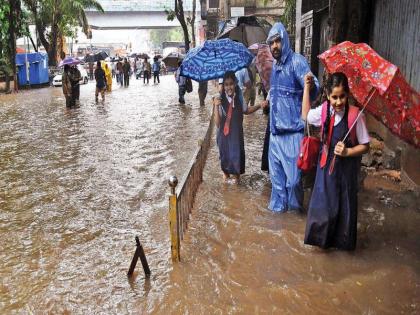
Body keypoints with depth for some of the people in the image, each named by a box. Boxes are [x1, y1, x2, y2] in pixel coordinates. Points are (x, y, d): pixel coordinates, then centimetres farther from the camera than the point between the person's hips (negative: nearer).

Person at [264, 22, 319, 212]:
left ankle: (296, 207, 23)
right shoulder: (275, 65, 12)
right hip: (276, 129, 7)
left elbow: (313, 90, -25)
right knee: (276, 173, 16)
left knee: (293, 175, -3)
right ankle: (278, 205, 32)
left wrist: (311, 85, -44)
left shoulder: (297, 61, -12)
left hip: (293, 131, -7)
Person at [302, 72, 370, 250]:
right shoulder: (323, 110, -7)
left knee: (345, 204, 12)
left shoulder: (355, 115, -19)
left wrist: (347, 152, -27)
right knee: (323, 203, 10)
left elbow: (365, 146, -10)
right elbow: (305, 115, 14)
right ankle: (323, 237, 32)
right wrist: (307, 87, 8)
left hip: (347, 167, -3)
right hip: (326, 164, 3)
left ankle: (342, 240, 34)